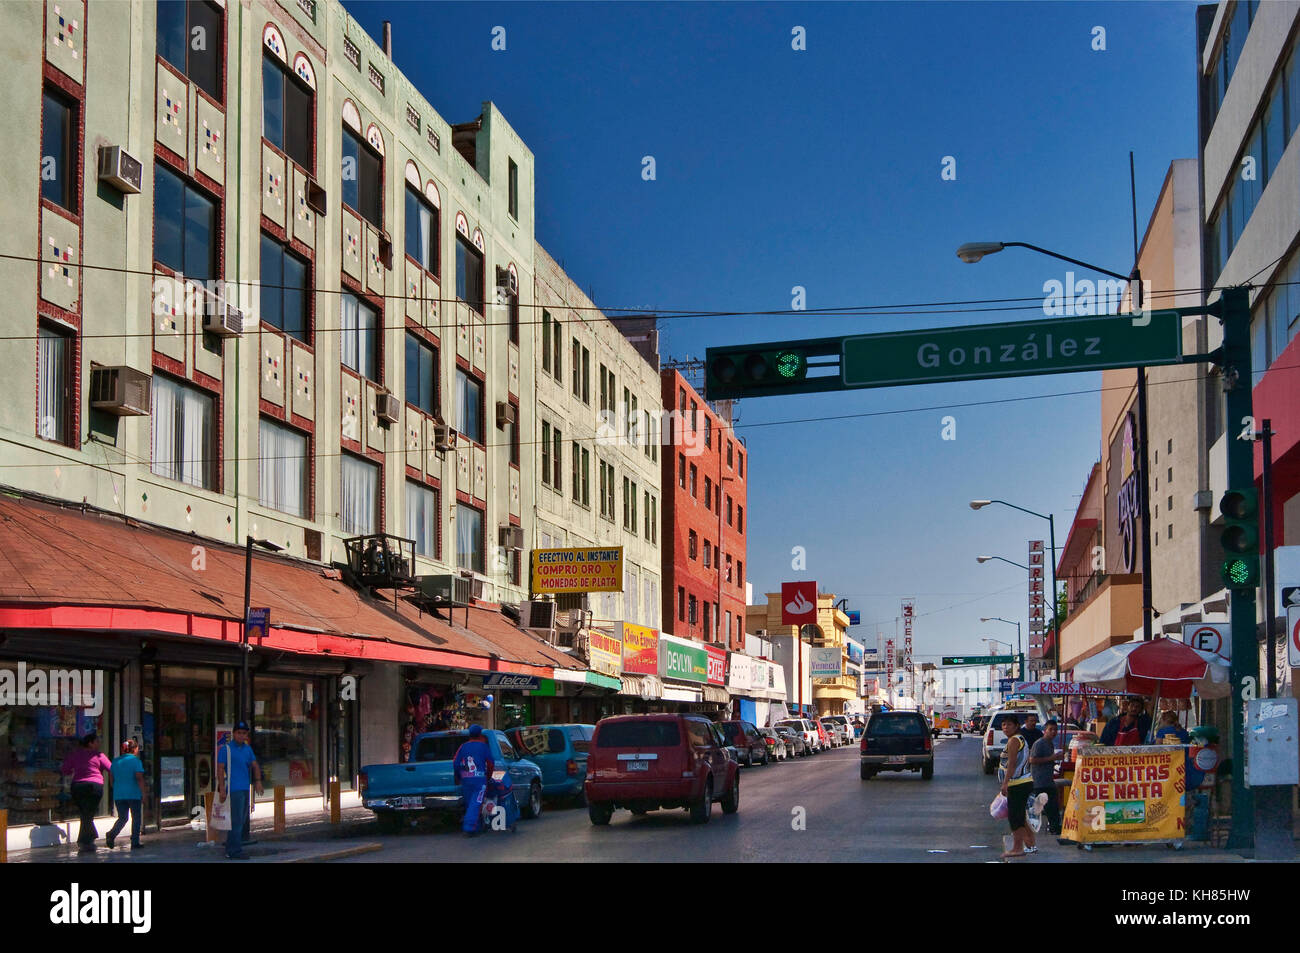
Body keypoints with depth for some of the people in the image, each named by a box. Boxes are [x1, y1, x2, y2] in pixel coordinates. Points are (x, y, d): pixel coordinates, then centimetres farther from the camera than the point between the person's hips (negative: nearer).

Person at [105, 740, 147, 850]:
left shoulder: (115, 761, 10)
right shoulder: (135, 760, -7)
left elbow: (112, 780, 16)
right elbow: (139, 778, -15)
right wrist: (143, 793, -11)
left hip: (118, 795, 5)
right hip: (134, 794, -5)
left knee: (122, 818, 12)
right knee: (136, 818, 8)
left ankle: (111, 834, -13)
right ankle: (135, 843, 7)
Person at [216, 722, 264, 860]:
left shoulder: (248, 749, 16)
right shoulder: (226, 749, -4)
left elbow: (255, 765, 14)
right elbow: (220, 769, -7)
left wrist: (258, 781, -4)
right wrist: (222, 789, -14)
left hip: (245, 789, 7)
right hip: (234, 789, -7)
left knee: (241, 820, 11)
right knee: (237, 820, -10)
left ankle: (230, 848, 19)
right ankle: (235, 851, -8)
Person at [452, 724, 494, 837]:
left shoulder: (463, 747, 9)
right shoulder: (484, 746, 1)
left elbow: (455, 763, 5)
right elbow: (490, 763, 2)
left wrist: (457, 778, 18)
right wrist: (488, 776, 18)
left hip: (465, 780, 4)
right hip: (479, 779, -4)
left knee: (469, 804, 14)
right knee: (476, 804, -7)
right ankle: (469, 828, -17)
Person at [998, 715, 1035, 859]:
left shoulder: (1013, 741, -14)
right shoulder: (1020, 739, 18)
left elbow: (1012, 764, -21)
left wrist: (1005, 783, -24)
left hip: (1017, 784, -11)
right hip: (1025, 782, 11)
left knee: (1014, 817, -6)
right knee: (1021, 816, 18)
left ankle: (1017, 848, -4)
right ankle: (1030, 844, 24)